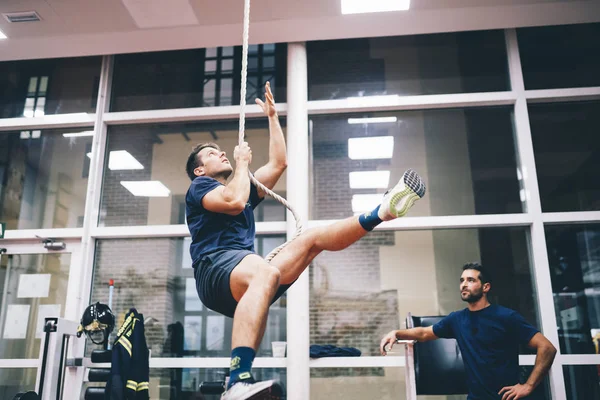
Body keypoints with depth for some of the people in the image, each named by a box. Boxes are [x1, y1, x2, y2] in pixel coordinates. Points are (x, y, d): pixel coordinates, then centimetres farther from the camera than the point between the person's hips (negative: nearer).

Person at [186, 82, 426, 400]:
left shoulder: (241, 188, 33)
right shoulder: (198, 187, 11)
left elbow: (279, 162, 30)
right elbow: (234, 202, -12)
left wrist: (272, 116, 33)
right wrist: (242, 162, 5)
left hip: (246, 274, 8)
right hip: (215, 268, -8)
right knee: (267, 273, -44)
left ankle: (380, 212, 7)